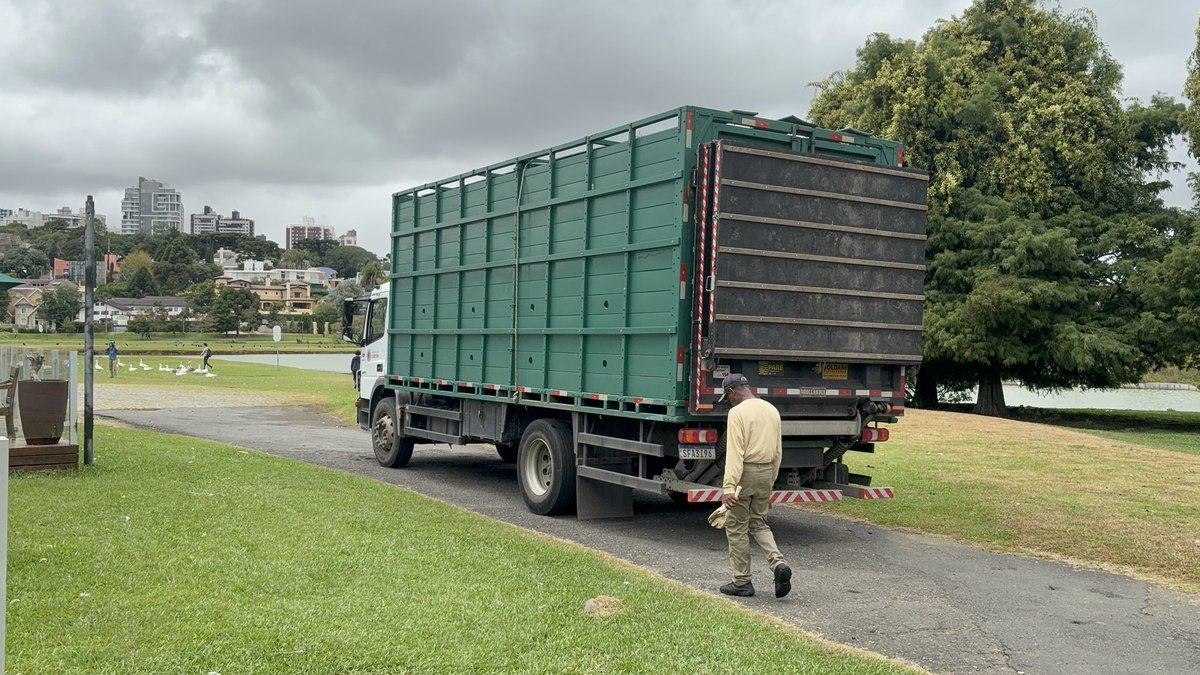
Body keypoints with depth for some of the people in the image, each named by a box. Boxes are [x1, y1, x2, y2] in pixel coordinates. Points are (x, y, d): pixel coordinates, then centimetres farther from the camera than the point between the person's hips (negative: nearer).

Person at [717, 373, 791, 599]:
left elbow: (734, 453, -20)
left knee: (736, 528, 6)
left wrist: (729, 488, -23)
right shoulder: (772, 410, 11)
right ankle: (779, 564, -2)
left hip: (745, 472, -7)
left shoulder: (737, 413, -12)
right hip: (766, 472, 7)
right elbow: (777, 453, 15)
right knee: (758, 524, 20)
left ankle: (742, 582, 11)